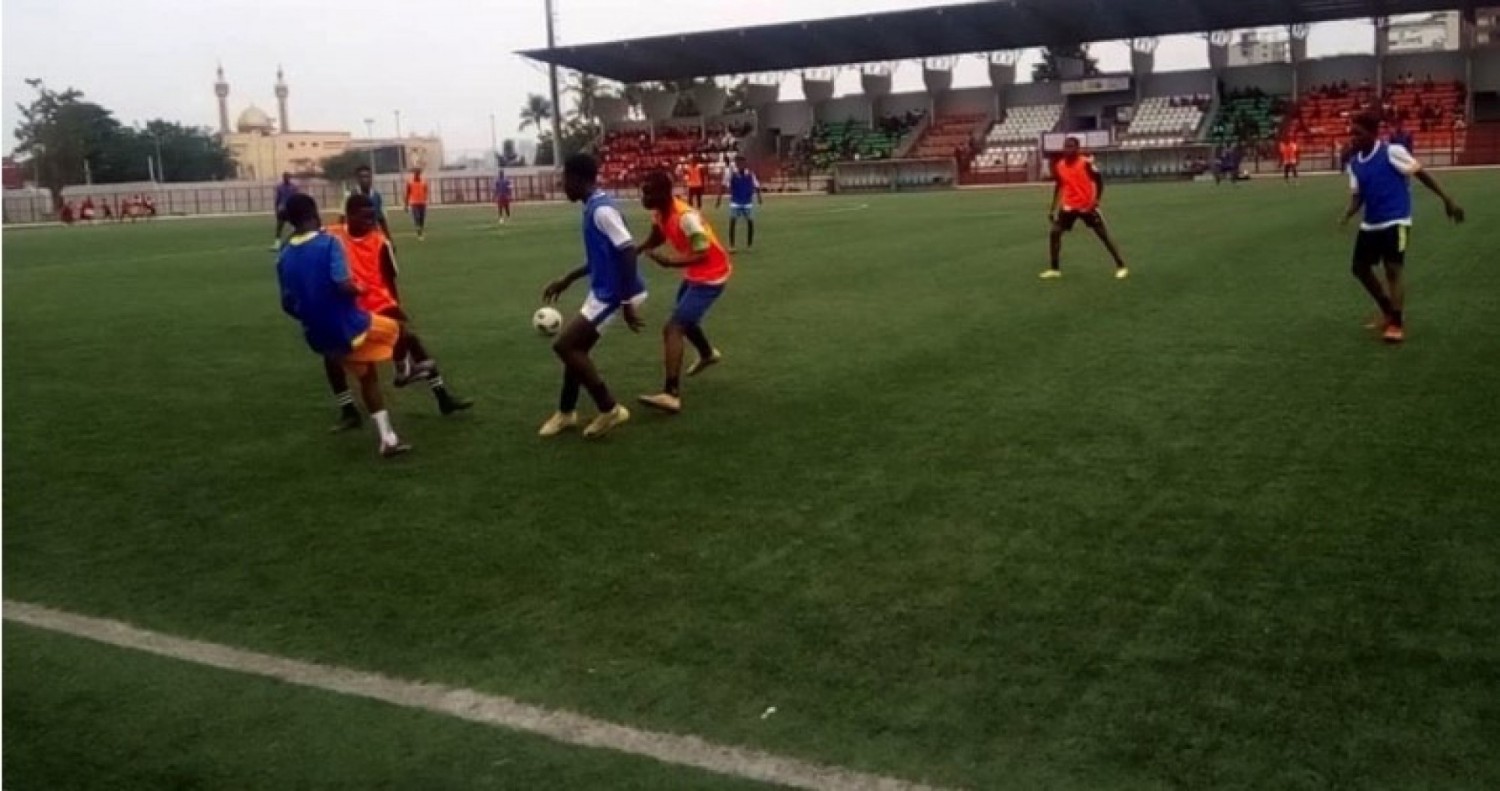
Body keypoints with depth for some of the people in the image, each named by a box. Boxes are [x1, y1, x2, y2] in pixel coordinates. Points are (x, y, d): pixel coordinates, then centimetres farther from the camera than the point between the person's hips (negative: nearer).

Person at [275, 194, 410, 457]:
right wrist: (359, 291, -4)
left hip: (319, 338, 7)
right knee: (396, 328, 23)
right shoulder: (328, 243, -15)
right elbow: (344, 285, -26)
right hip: (349, 326, -6)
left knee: (367, 375, 23)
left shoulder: (284, 257, 4)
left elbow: (288, 305, 8)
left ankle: (388, 439, 23)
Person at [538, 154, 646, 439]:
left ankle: (610, 409, 0)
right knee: (575, 348, 16)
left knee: (564, 345, -8)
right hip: (603, 291, 10)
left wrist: (627, 302, -26)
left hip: (611, 294, -10)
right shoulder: (593, 206, 12)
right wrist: (566, 280, 28)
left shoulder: (602, 209, -20)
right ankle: (566, 412, 33)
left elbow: (628, 252, -26)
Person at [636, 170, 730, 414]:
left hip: (709, 277, -10)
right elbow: (657, 237, 15)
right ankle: (708, 354, 60)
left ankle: (671, 395, -24)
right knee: (684, 319, 31)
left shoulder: (686, 217, -30)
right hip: (694, 274, 10)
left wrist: (670, 262, -40)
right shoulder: (659, 213, -4)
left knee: (673, 328, -19)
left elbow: (703, 255, -29)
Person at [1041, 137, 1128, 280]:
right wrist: (1053, 208, 13)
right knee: (1055, 233, -4)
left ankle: (1121, 266, 7)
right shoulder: (1059, 166, 2)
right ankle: (1055, 269, 7)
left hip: (1087, 206, -4)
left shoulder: (1086, 162, -13)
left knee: (1104, 235, -2)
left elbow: (1099, 181, -6)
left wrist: (1096, 200, -15)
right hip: (1068, 206, 4)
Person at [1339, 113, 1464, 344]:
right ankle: (1389, 313, 30)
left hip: (1395, 220, -7)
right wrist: (1346, 216, -14)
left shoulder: (1392, 151, -14)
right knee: (1360, 268, 12)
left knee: (1393, 270, -11)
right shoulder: (1354, 163, 4)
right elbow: (1357, 196, 6)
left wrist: (1446, 199, -8)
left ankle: (1397, 324, -1)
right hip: (1371, 223, 7)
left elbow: (1421, 173, -9)